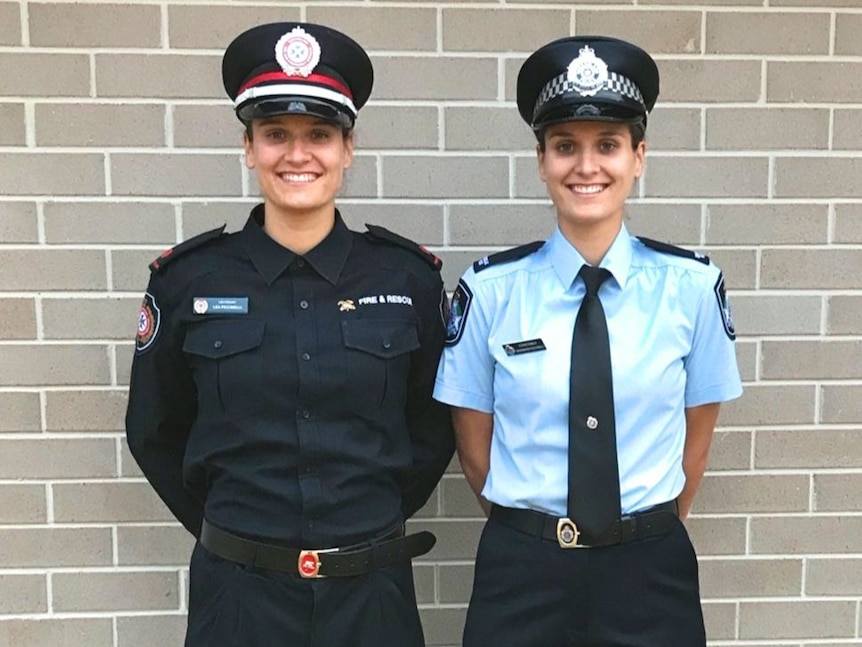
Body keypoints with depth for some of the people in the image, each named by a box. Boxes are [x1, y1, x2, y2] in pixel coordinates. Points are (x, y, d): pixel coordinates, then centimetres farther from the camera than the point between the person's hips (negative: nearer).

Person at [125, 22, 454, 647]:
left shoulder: (409, 275, -6)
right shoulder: (187, 277, -6)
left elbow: (434, 430, 4)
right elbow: (154, 433, 6)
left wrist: (372, 522, 6)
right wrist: (230, 530, 7)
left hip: (372, 590, 1)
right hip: (239, 590, 0)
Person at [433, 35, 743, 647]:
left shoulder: (692, 284, -7)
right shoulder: (490, 289, -9)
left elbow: (698, 430, 4)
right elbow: (474, 440, 1)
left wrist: (655, 532, 13)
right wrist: (528, 527, 9)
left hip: (649, 573, 1)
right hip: (521, 572, 0)